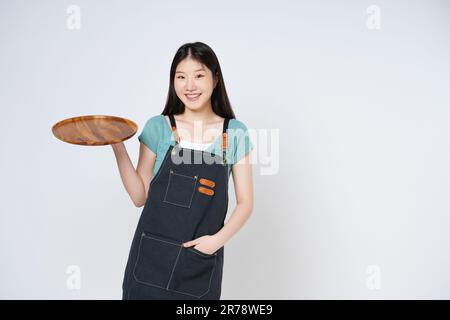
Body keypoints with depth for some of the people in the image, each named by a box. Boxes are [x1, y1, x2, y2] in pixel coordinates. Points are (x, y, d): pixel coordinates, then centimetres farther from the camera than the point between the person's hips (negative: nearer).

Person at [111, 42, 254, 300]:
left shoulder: (235, 133, 0)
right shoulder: (157, 127, 0)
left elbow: (245, 202, 2)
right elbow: (140, 196, 0)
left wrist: (219, 239, -12)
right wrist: (119, 149, -10)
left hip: (202, 260, 0)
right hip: (152, 256, 0)